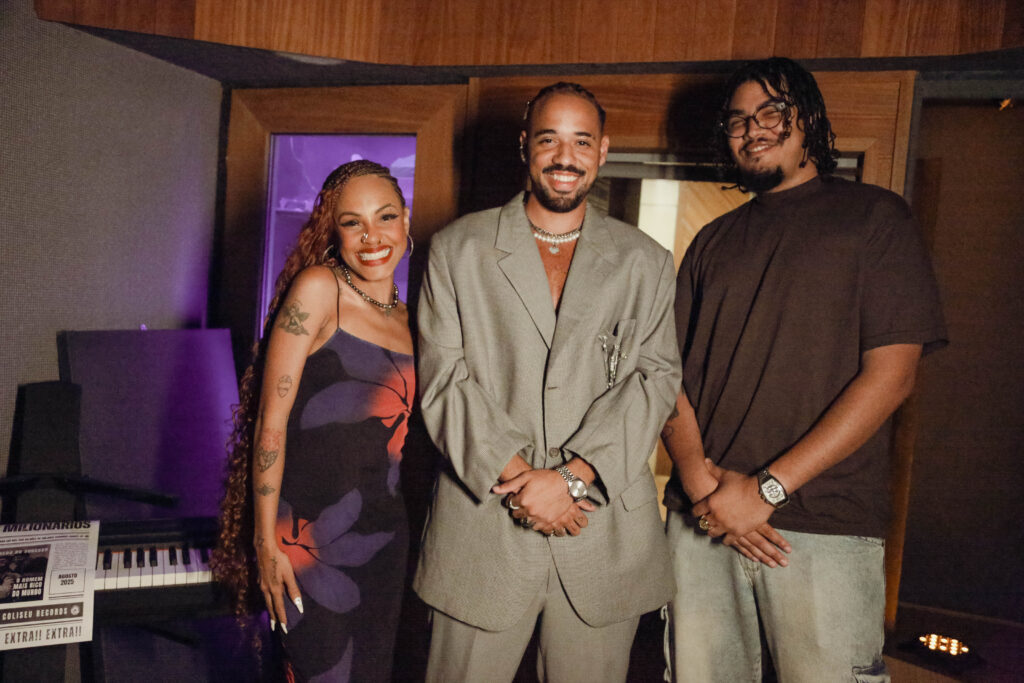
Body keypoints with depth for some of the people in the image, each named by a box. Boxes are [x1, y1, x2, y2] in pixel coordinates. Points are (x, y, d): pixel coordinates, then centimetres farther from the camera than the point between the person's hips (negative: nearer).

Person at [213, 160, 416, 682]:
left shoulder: (407, 320, 8)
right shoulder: (317, 289, -11)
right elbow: (272, 420, -12)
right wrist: (265, 541, -13)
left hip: (384, 535, 6)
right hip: (311, 535, -6)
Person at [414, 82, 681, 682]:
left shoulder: (646, 262, 9)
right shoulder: (457, 249, 7)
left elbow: (656, 378, -1)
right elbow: (445, 378, -1)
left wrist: (572, 475, -13)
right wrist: (513, 476, -12)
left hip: (606, 535, 1)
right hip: (483, 526, 0)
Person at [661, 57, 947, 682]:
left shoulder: (874, 216, 3)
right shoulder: (713, 242, 15)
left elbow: (891, 373, -7)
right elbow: (671, 369, 10)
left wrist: (768, 488, -13)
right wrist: (696, 472, -9)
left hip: (825, 524, -3)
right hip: (702, 515, 4)